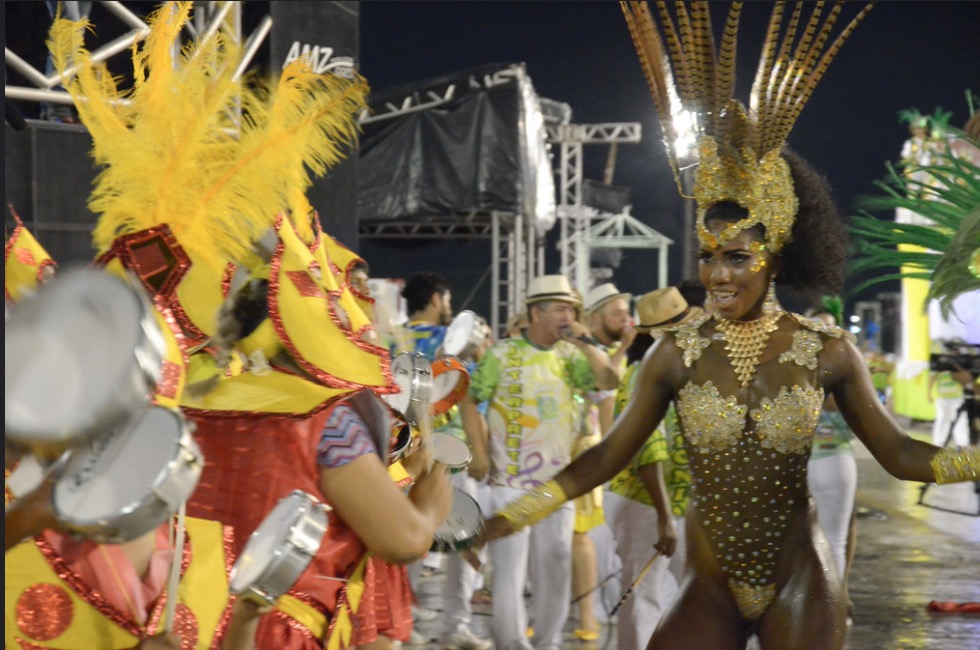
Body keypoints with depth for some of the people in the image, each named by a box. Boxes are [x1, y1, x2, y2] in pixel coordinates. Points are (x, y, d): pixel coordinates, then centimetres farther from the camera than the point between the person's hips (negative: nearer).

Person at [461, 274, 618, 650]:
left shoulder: (569, 355, 8)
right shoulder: (503, 354, -4)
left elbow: (608, 382, -1)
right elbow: (470, 400, -3)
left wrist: (586, 344, -9)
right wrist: (479, 452, -9)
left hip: (557, 478, 5)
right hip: (511, 478, -5)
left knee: (555, 562, 9)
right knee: (510, 563, -4)